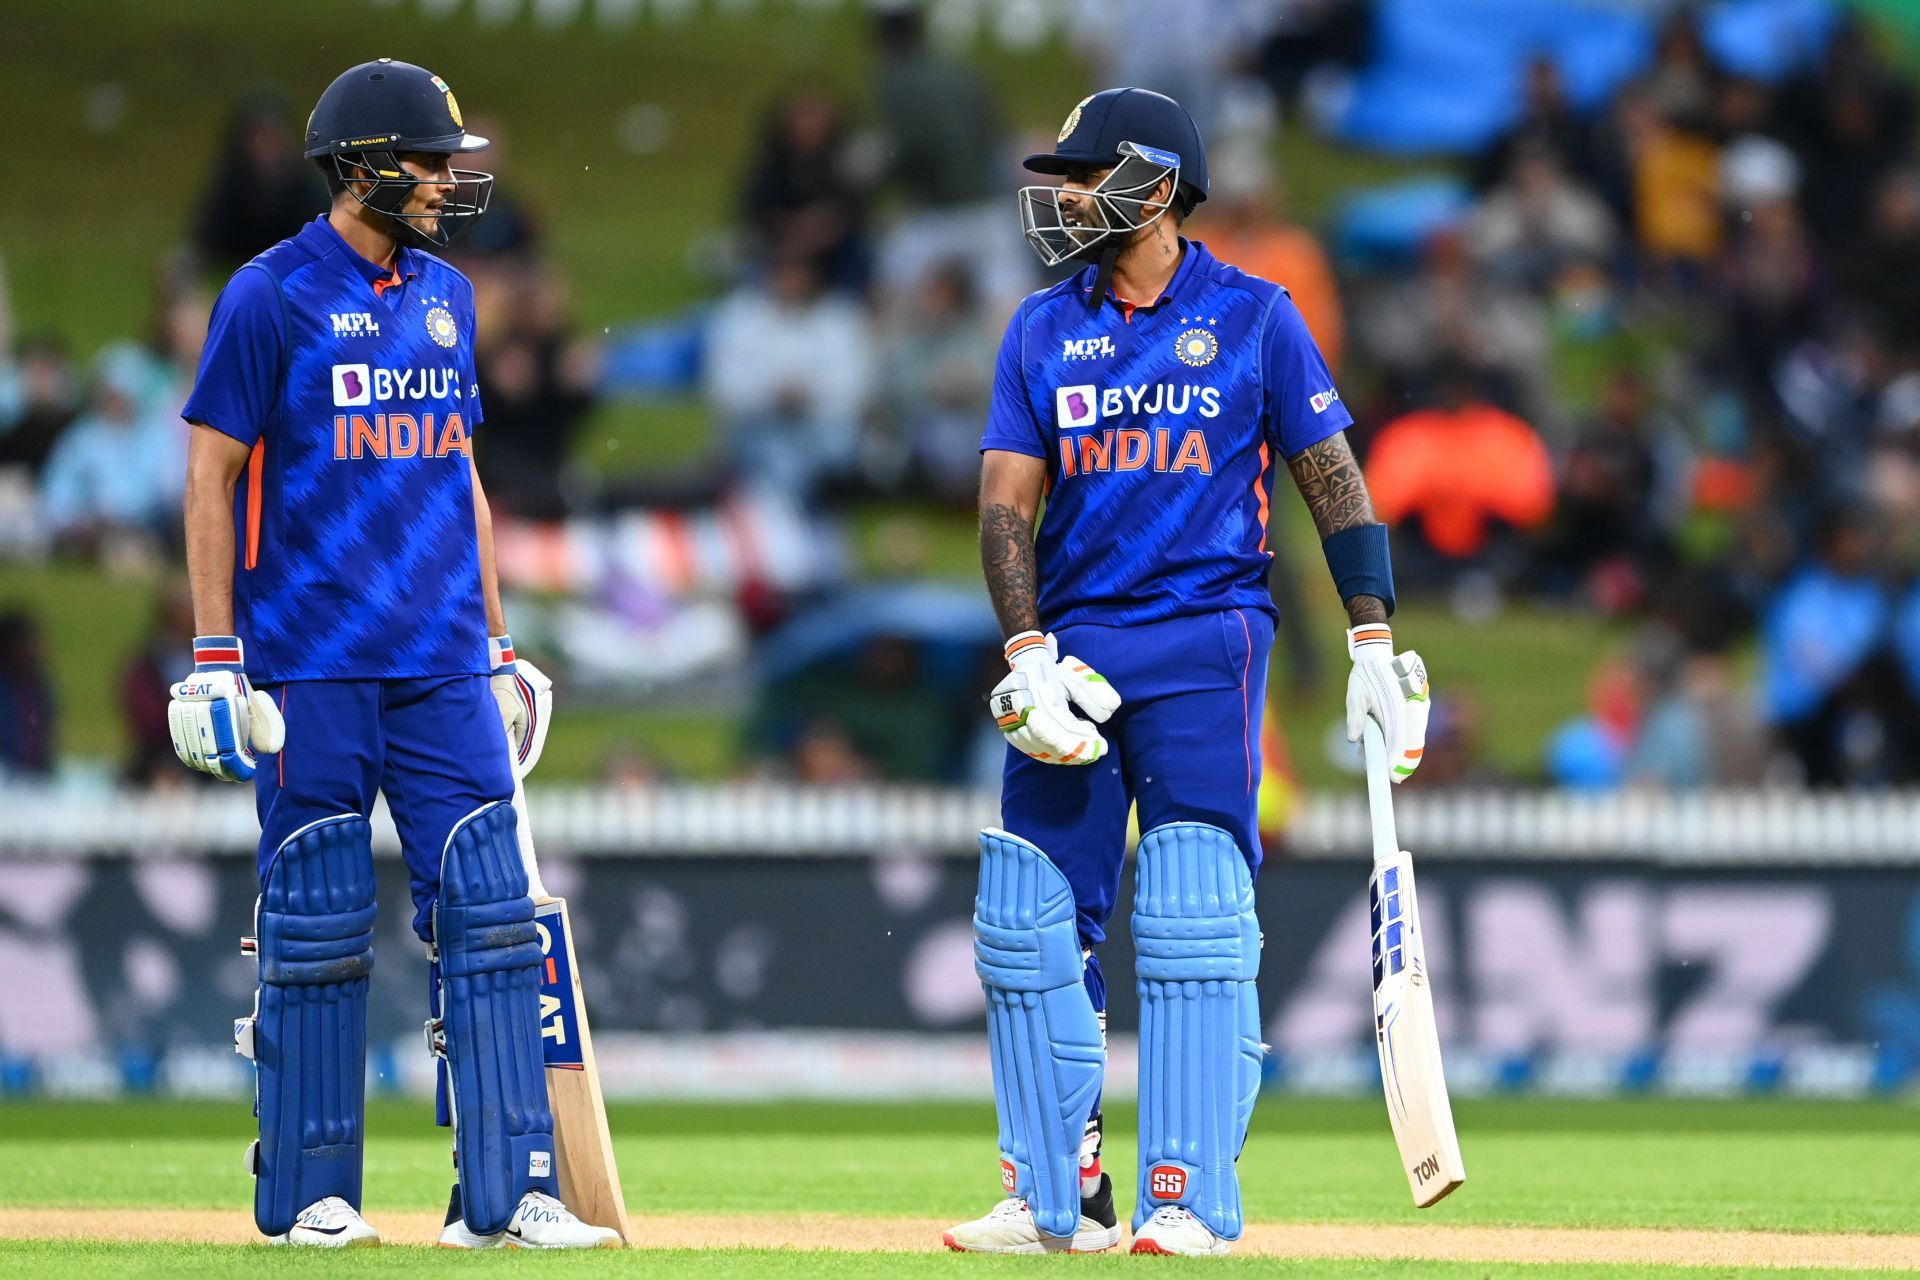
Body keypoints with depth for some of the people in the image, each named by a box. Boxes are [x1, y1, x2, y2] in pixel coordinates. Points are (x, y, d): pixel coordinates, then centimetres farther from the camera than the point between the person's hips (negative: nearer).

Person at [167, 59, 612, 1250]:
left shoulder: (446, 296, 13)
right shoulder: (273, 296, -4)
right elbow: (215, 474, -3)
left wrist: (497, 643, 16)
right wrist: (215, 655, -9)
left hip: (444, 667, 5)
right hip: (313, 669, -5)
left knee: (490, 915, -3)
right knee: (316, 929, -1)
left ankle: (507, 1192, -3)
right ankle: (308, 1196, 8)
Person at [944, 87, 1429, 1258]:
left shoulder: (1255, 317, 1)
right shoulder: (1042, 330, 10)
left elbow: (1334, 479, 2)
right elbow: (1008, 502, 4)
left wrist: (1376, 644, -5)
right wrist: (1030, 654, -9)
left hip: (1206, 644, -4)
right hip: (1073, 646, 4)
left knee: (1194, 920, -12)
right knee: (1028, 923, 1)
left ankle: (1192, 1200, -11)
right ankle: (1058, 1198, 9)